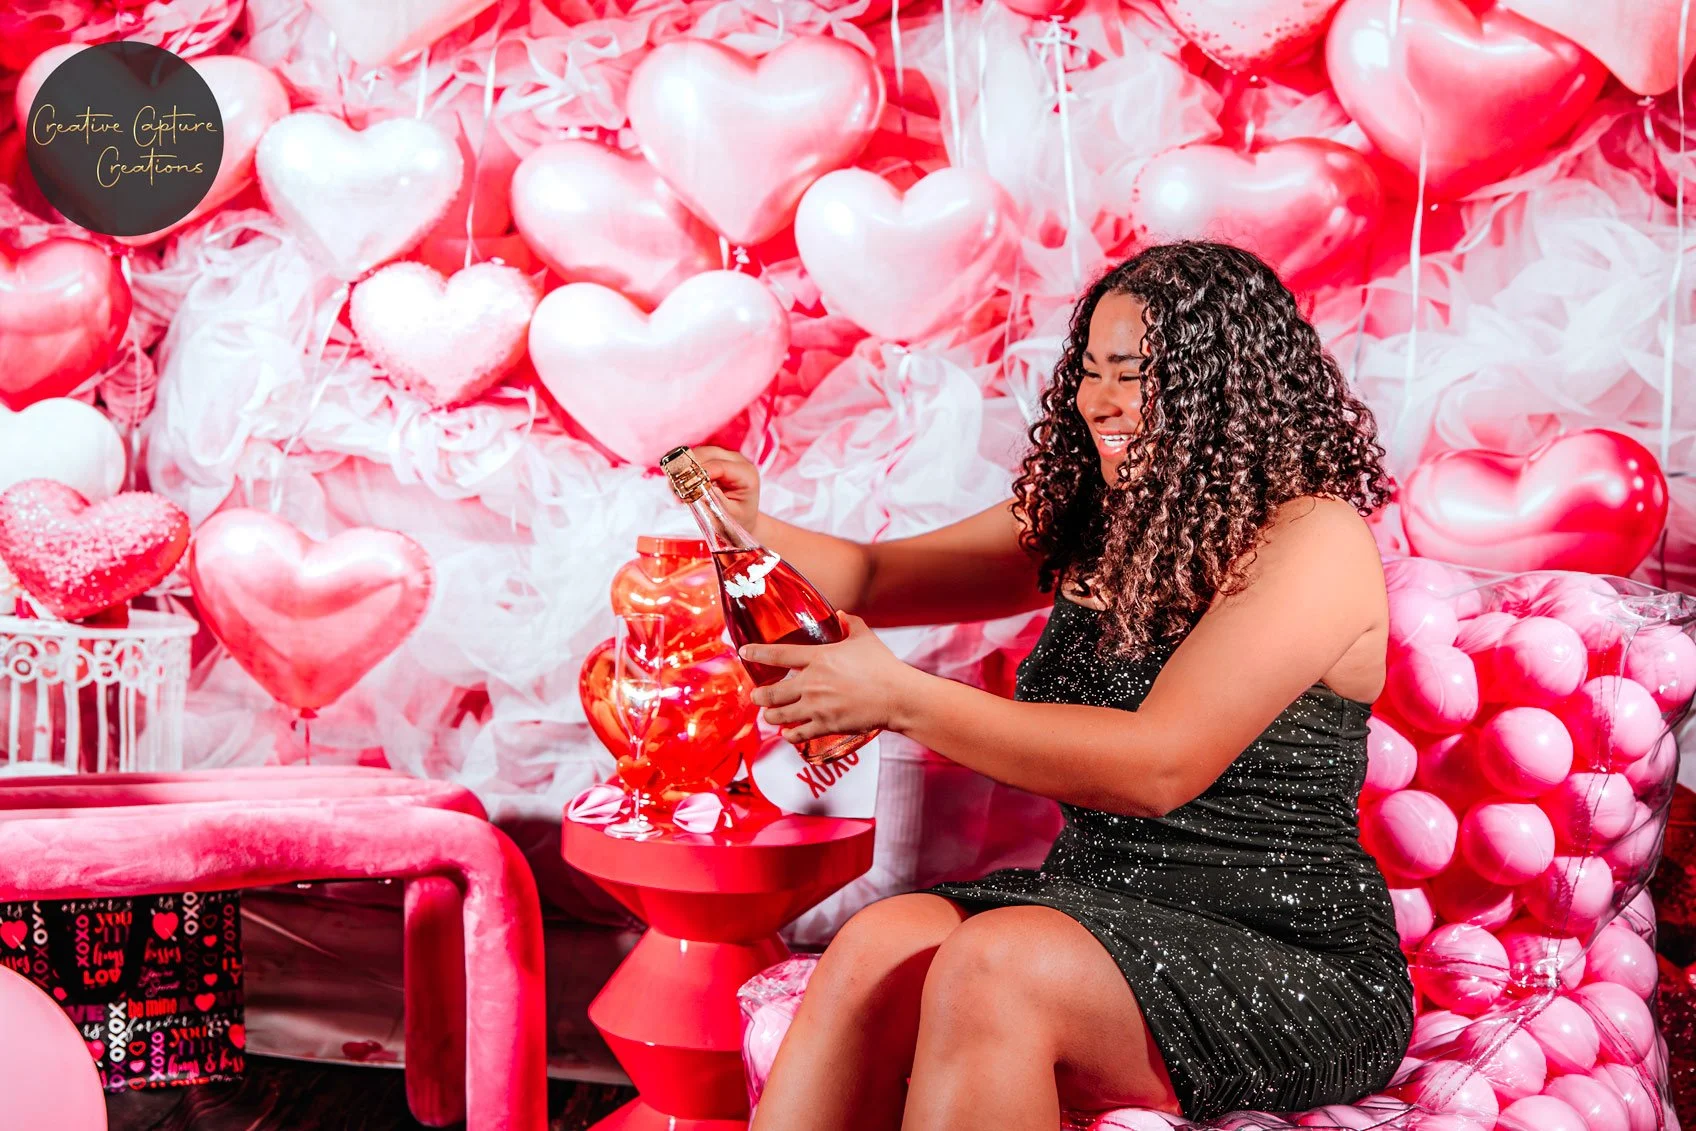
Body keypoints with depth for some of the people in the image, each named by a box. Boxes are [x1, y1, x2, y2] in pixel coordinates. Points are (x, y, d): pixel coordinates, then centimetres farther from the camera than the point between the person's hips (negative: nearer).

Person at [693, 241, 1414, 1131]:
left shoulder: (1313, 541, -12)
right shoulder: (1087, 515, 11)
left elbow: (1158, 766, -22)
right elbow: (876, 578, 19)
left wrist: (901, 699, -24)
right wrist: (753, 528, -3)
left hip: (1287, 957, -6)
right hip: (1100, 907, 6)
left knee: (994, 965, -32)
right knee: (878, 945, -23)